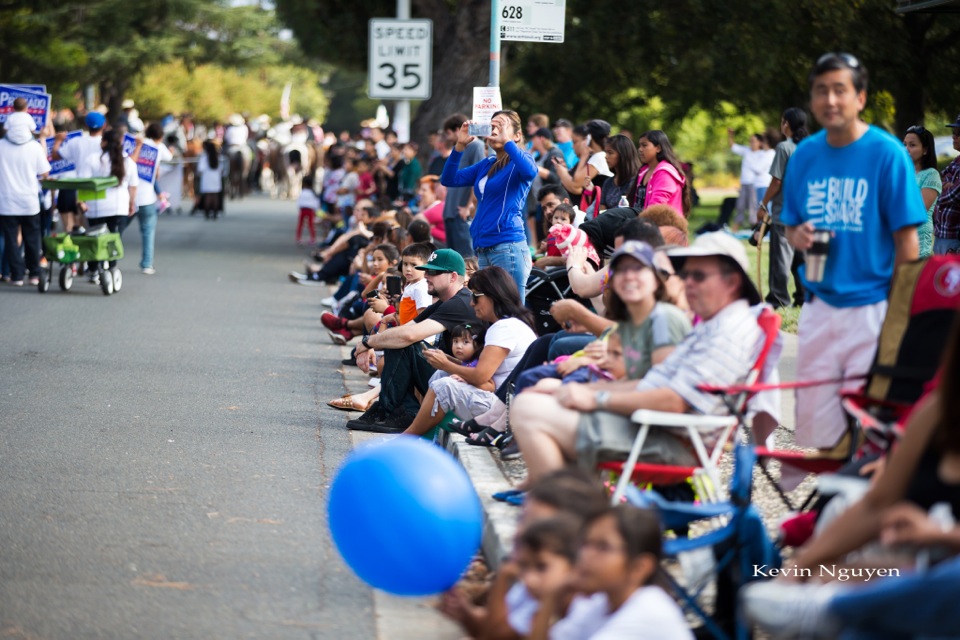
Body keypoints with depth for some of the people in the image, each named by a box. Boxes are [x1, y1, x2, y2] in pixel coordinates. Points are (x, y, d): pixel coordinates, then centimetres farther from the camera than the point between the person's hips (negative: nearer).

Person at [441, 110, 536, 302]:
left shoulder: (519, 161, 0)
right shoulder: (486, 165, 20)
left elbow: (530, 172, -24)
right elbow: (449, 180, 15)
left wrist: (506, 141, -17)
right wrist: (460, 146, 4)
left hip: (508, 246, -8)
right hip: (483, 248, 8)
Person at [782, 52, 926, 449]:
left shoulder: (887, 153, -8)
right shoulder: (805, 155, 7)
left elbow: (906, 240, -8)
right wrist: (798, 236, -6)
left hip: (872, 308, -5)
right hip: (819, 308, 5)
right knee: (815, 428, 7)